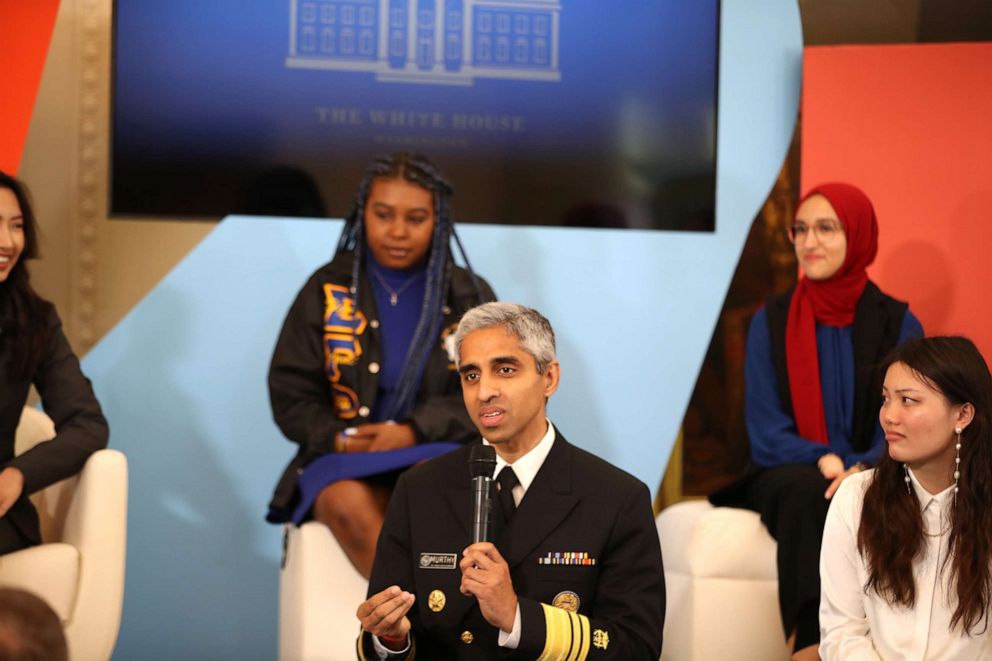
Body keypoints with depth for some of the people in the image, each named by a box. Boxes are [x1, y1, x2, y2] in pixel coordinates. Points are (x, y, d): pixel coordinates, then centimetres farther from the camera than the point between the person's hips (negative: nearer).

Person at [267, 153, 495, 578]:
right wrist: (337, 437, -14)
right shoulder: (327, 291, 9)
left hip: (438, 455, 0)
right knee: (349, 505, -36)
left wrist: (413, 432, -15)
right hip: (345, 459, 0)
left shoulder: (470, 296, 9)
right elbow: (290, 393, 7)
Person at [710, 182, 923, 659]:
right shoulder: (771, 322, 5)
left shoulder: (899, 325, 4)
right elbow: (766, 427, -1)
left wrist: (863, 470, -23)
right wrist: (824, 461, -19)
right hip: (788, 475, 0)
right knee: (809, 493, -35)